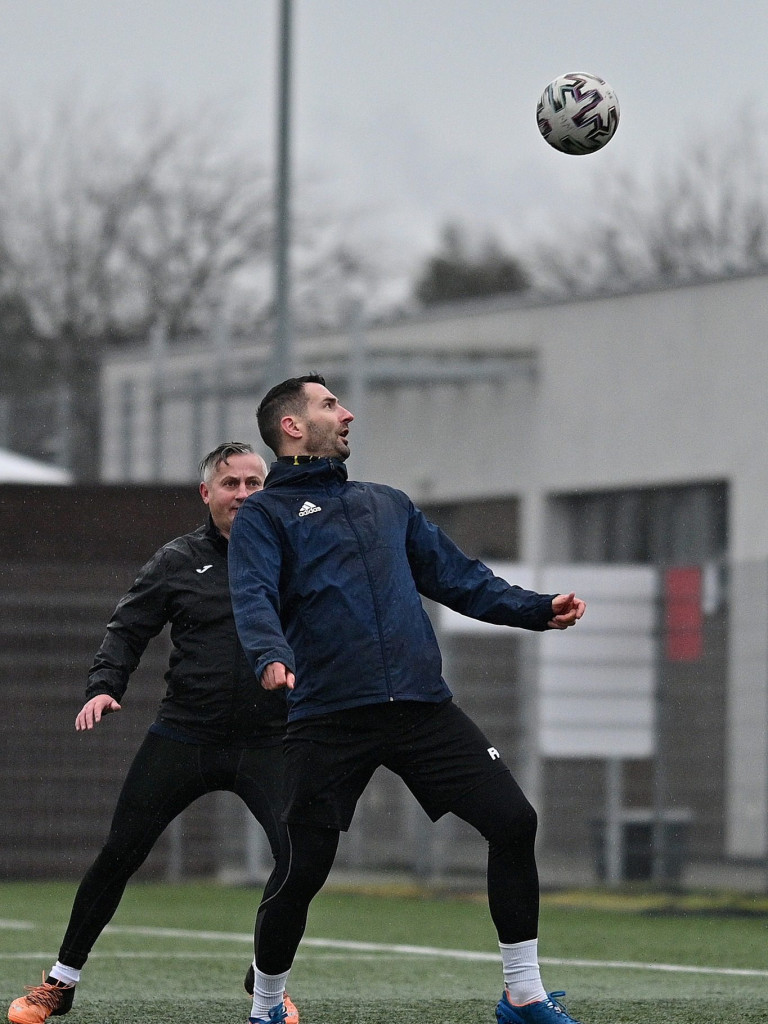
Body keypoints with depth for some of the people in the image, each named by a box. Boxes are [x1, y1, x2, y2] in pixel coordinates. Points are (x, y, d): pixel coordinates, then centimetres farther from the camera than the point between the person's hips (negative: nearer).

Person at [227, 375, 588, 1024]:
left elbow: (458, 576, 25)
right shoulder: (265, 515, 7)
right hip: (328, 718, -5)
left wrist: (538, 609, 12)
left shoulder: (388, 505, 26)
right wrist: (272, 656, -31)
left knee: (513, 821, -6)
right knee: (302, 870, -7)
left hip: (423, 707, 5)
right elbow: (254, 599, -10)